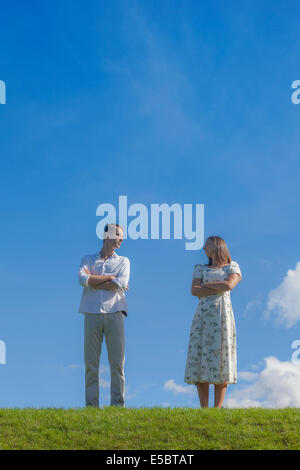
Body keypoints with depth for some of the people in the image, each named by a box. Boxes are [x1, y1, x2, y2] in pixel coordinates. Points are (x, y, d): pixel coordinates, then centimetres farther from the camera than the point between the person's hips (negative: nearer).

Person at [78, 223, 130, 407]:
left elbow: (122, 283, -4)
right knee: (91, 362, -2)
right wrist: (110, 278, -3)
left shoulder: (123, 261, 16)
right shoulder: (88, 260, 17)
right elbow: (83, 278, -5)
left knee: (117, 362, -4)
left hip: (114, 314, 0)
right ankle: (91, 405, 0)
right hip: (92, 314, 0)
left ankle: (118, 404, -2)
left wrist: (94, 279, -1)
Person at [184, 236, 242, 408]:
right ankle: (204, 408, -4)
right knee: (201, 356, -6)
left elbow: (230, 285, -9)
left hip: (223, 315, -2)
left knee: (221, 357, -7)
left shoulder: (232, 267, 12)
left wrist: (206, 285, 0)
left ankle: (218, 408, -5)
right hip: (204, 314, 2)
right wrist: (219, 289, -6)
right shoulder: (201, 269, 17)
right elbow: (194, 291, 0)